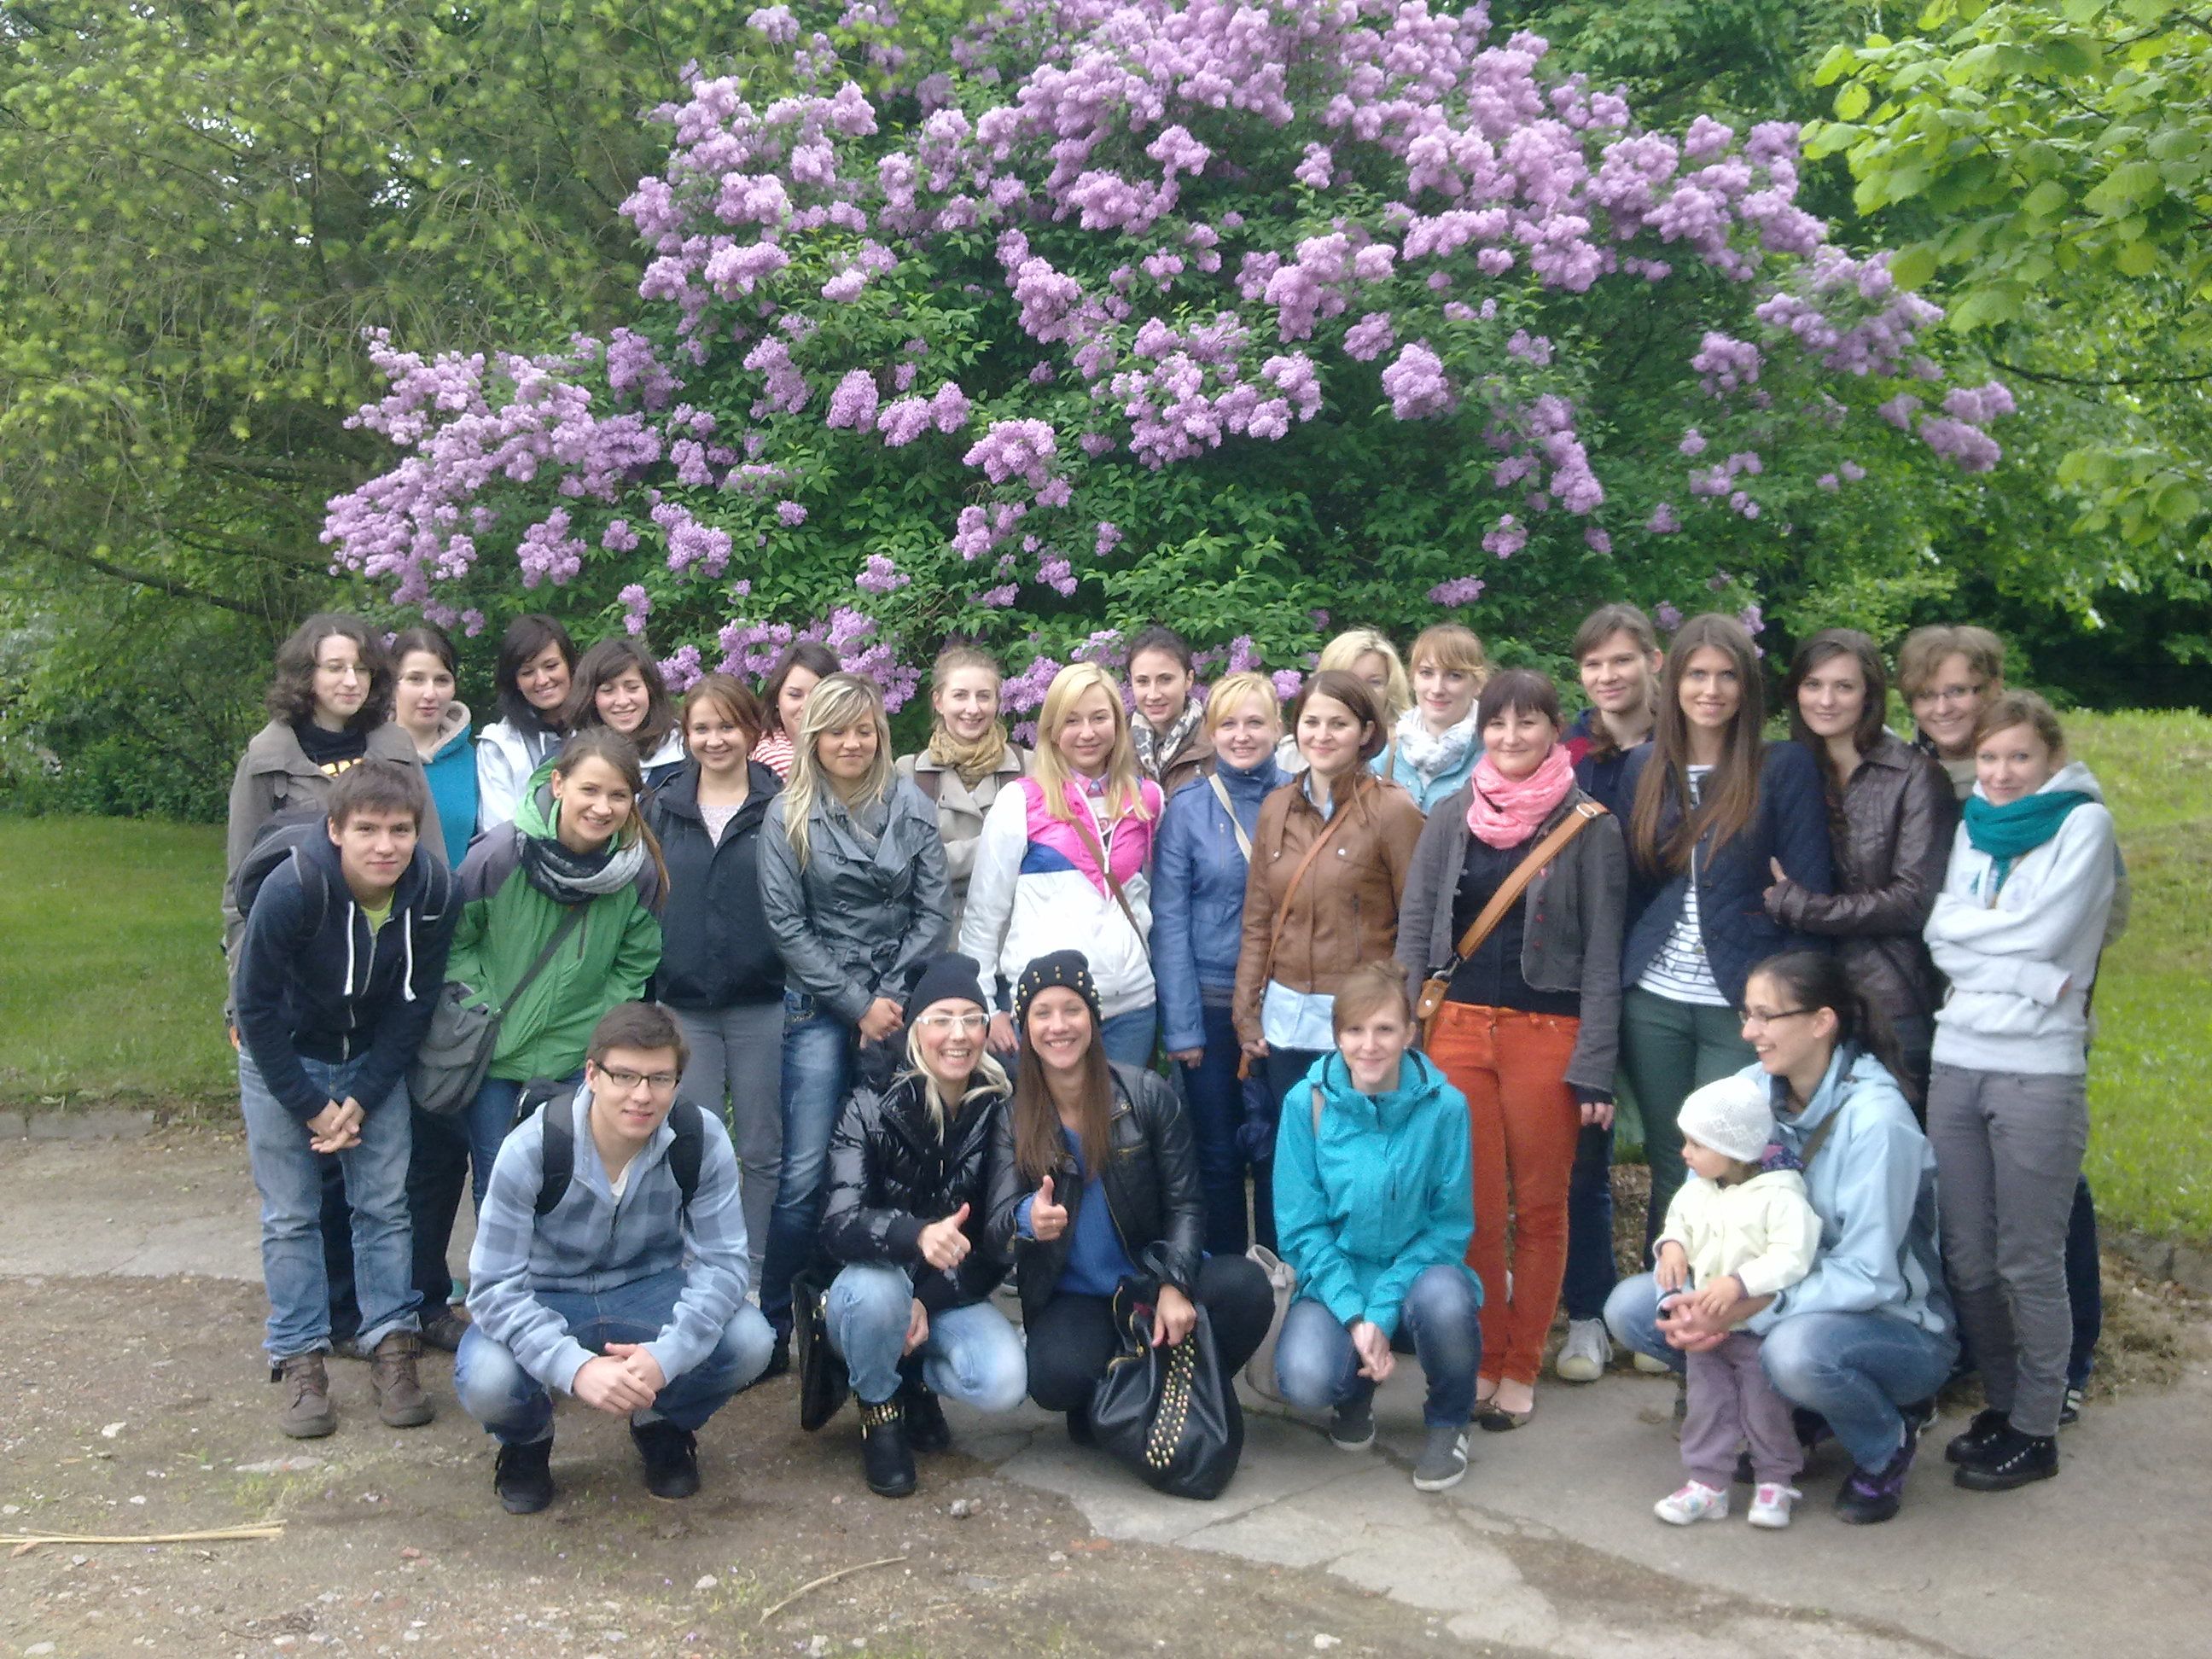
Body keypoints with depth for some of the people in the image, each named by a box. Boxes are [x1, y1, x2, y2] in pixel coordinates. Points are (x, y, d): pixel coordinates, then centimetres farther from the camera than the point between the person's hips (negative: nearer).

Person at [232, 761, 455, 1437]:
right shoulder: (291, 889, -29)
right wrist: (310, 1105, -15)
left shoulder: (433, 890, -20)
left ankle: (392, 1349, 10)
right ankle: (300, 1362, 9)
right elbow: (257, 1008, -18)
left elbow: (413, 1006, -9)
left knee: (386, 1205, 1)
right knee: (291, 1215, 1)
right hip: (284, 1058, -2)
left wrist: (362, 1097, -13)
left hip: (374, 1058, 2)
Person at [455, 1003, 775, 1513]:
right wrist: (575, 1367, -40)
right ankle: (526, 1441, 8)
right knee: (487, 1380, -33)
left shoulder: (702, 1140, -19)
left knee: (749, 1341, -27)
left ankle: (663, 1424, 9)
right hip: (547, 1300, -1)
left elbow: (722, 1260, -17)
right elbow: (495, 1286, -24)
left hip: (650, 1289, 2)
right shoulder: (532, 1149, -25)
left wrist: (667, 1354, -35)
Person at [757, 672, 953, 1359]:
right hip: (820, 1010, -1)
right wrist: (857, 1006, -7)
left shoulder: (910, 806, 5)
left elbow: (935, 911, 3)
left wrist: (891, 999, -6)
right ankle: (774, 1326, 4)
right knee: (805, 1176, -7)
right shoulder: (789, 815, 2)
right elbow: (787, 925, -2)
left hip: (900, 1005, 2)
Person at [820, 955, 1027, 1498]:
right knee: (877, 1287, -37)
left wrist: (930, 1301, -16)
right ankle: (880, 1412, -5)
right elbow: (839, 1225, -26)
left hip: (953, 1298, 2)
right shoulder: (873, 1108, -15)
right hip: (874, 1288, -1)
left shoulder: (1001, 1114, -9)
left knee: (1005, 1383, -27)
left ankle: (915, 1379, 8)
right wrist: (916, 1235, -46)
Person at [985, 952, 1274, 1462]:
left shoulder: (1147, 1094, -4)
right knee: (1056, 1377, -34)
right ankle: (1097, 1409, 6)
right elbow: (999, 1223, -13)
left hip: (1151, 1275, 1)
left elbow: (1184, 1204, -3)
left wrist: (1174, 1285, -20)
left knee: (1246, 1287, -29)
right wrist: (1029, 1219, -39)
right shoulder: (1012, 1115, -4)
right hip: (1070, 1298, -1)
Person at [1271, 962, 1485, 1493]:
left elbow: (1450, 1225, -7)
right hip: (1336, 1276, 0)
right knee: (1305, 1380, -29)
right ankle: (1356, 1390, 13)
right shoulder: (1307, 1103, -9)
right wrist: (1354, 1315, -19)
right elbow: (1300, 1226, -6)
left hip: (1417, 1270, 0)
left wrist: (1383, 1312, -19)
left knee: (1444, 1300, -36)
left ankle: (1448, 1420, -1)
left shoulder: (1444, 1106, -11)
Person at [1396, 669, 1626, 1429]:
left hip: (1547, 1033, -2)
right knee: (1473, 1208, 3)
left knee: (1539, 1208, 6)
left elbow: (1602, 954, -2)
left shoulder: (1591, 828, -1)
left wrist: (1595, 1068, -7)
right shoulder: (1451, 818, 7)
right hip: (1458, 1025, 2)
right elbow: (1414, 930, 9)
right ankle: (1481, 1359, 18)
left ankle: (1521, 1368, 18)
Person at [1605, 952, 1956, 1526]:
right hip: (1777, 1297, 6)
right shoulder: (1751, 1088, -5)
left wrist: (1747, 1310, -31)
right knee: (1631, 1306, -10)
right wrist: (1689, 1300, -22)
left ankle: (1889, 1446, -4)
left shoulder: (1874, 1117, -23)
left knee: (1796, 1348, -39)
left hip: (1894, 1324, -6)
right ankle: (1793, 1417, 7)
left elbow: (1867, 1275, -24)